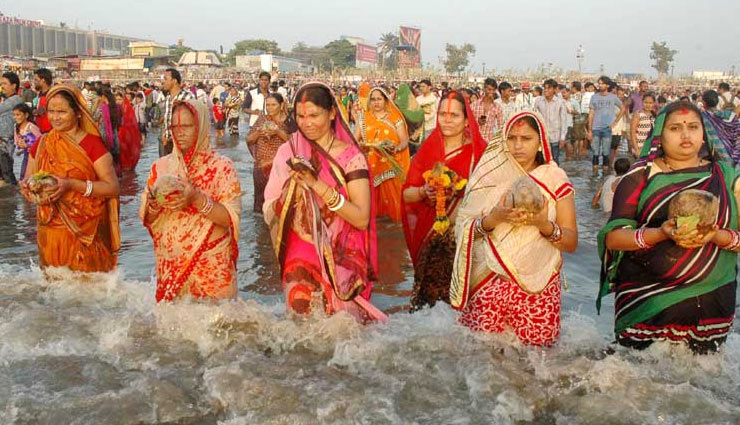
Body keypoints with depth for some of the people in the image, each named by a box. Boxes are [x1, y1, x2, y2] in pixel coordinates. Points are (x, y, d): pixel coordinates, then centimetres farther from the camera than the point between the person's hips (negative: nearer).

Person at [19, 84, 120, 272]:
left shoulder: (92, 144, -7)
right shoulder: (41, 145, 6)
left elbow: (112, 188, -12)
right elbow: (28, 180, 15)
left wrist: (72, 184, -22)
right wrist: (27, 186, -8)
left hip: (85, 234, -4)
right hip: (50, 233, 4)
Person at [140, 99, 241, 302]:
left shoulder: (222, 166, -4)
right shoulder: (161, 167, 7)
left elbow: (231, 218, -12)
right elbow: (146, 219, 7)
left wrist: (197, 200, -23)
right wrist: (155, 202, -13)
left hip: (211, 264, -3)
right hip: (170, 264, 3)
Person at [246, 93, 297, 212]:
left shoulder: (289, 121, -1)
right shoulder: (262, 119, 9)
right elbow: (249, 139, 9)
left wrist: (279, 132, -20)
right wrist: (258, 133, -10)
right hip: (261, 164, 3)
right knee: (261, 193, 3)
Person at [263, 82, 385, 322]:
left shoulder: (351, 156, -4)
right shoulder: (289, 152, 3)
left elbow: (362, 219, -13)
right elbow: (270, 214, 0)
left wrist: (319, 186, -19)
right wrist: (292, 186, -18)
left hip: (342, 260, -1)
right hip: (301, 260, 1)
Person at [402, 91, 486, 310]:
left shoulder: (479, 151, 1)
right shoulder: (427, 149, 10)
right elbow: (406, 193, 7)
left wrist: (461, 190, -21)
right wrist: (423, 192, -13)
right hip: (429, 236, 2)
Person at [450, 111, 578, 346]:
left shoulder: (556, 180, 3)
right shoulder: (489, 174, 3)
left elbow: (571, 243, 0)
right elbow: (465, 231, -1)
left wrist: (544, 224, -19)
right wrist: (495, 217, -20)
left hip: (538, 284, 0)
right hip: (490, 281, 0)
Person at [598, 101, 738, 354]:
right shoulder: (641, 177, 0)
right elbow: (613, 237, -8)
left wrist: (716, 236, -19)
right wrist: (661, 233, -23)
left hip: (710, 302, 2)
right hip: (645, 300, -2)